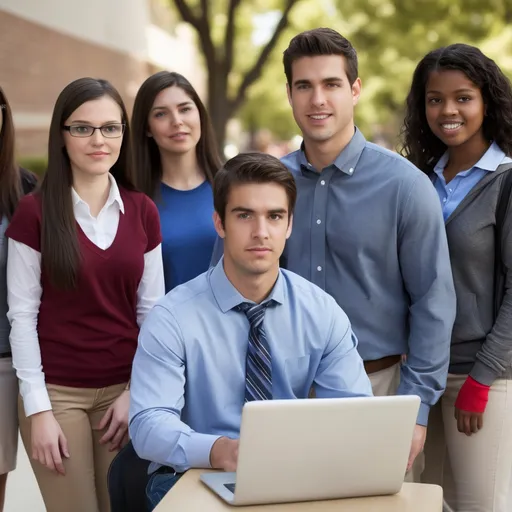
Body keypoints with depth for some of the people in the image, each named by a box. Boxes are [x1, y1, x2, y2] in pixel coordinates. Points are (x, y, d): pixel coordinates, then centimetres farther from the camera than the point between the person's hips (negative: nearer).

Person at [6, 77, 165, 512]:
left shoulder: (142, 210, 4)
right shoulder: (34, 211, -6)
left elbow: (152, 309, 6)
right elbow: (22, 316, -7)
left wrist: (137, 392, -1)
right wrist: (38, 409, -11)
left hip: (124, 388, 3)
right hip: (57, 392, -3)